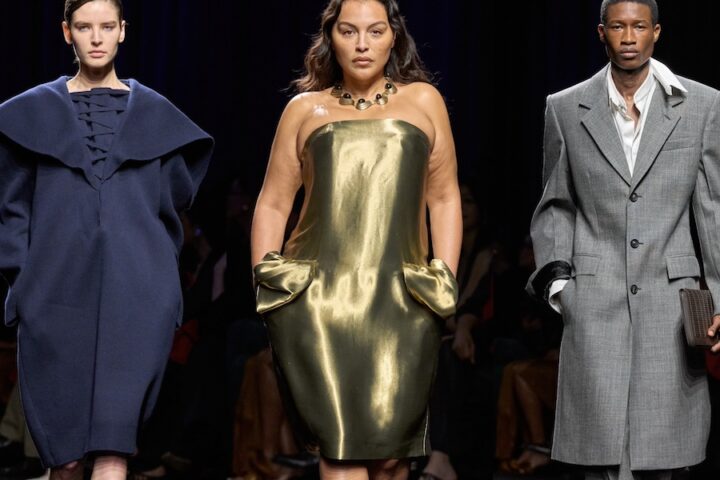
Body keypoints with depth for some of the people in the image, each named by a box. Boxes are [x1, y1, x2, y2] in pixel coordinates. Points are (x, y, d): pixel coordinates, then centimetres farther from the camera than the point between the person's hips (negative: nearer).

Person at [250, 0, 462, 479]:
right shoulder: (305, 109, 15)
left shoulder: (422, 101, 15)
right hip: (315, 297, 0)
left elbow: (444, 198, 16)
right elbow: (273, 203, 17)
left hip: (399, 300, 0)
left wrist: (445, 282, 7)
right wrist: (264, 275, 6)